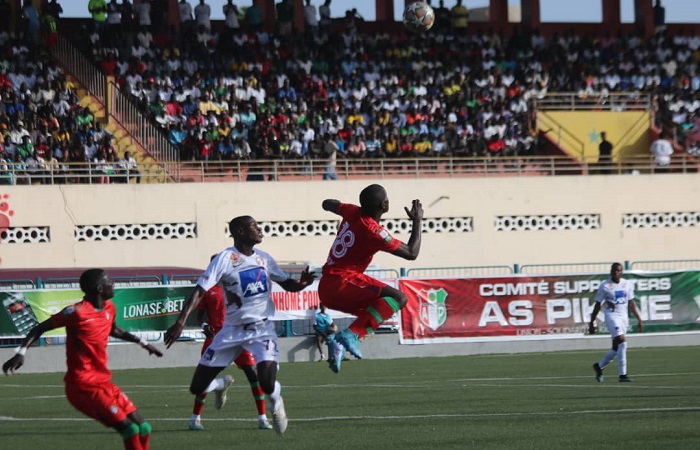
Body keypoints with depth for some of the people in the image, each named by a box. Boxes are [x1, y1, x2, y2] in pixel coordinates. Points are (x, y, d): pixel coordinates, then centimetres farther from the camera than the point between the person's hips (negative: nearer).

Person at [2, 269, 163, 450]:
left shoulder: (109, 308, 9)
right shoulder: (77, 312, -15)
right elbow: (40, 328, -11)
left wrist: (142, 343, 35)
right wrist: (21, 353, -22)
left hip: (103, 382, 9)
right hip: (83, 386, -9)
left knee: (142, 428, 4)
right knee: (129, 428, -17)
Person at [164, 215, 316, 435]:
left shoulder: (264, 258, 3)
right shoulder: (226, 258, -12)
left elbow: (287, 284, 15)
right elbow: (199, 291, -17)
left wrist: (301, 284, -9)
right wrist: (180, 322, -30)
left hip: (261, 328, 1)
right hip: (232, 331, -1)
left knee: (268, 384, -23)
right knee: (198, 387, 0)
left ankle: (276, 402, 16)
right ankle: (223, 384, 37)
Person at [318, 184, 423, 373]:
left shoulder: (352, 212, 7)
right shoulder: (374, 232, -16)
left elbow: (327, 205, 29)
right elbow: (411, 253, -9)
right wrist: (417, 221, 2)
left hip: (325, 289, 9)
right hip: (343, 284, -9)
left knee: (373, 312, 27)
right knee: (398, 298, -21)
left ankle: (336, 343, 9)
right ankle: (351, 334, -32)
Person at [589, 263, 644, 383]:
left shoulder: (627, 284, 9)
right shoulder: (604, 286, -5)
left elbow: (631, 304, 16)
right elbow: (598, 305, -1)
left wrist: (639, 320, 13)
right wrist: (592, 323, 0)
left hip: (624, 317, 6)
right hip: (611, 316, -6)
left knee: (616, 348, 8)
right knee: (622, 342, -19)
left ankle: (599, 366, 32)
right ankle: (622, 374, -17)